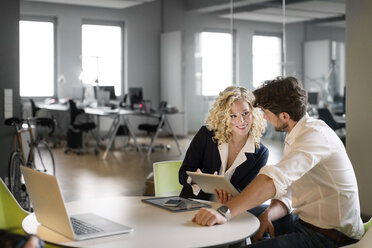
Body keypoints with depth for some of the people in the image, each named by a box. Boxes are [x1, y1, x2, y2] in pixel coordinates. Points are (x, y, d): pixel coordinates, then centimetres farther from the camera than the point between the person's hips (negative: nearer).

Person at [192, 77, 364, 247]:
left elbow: (275, 179, -37)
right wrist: (266, 216, -12)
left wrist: (225, 212, -42)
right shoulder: (294, 138, 12)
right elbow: (286, 194, 10)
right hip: (306, 222, 10)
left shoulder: (315, 135, -22)